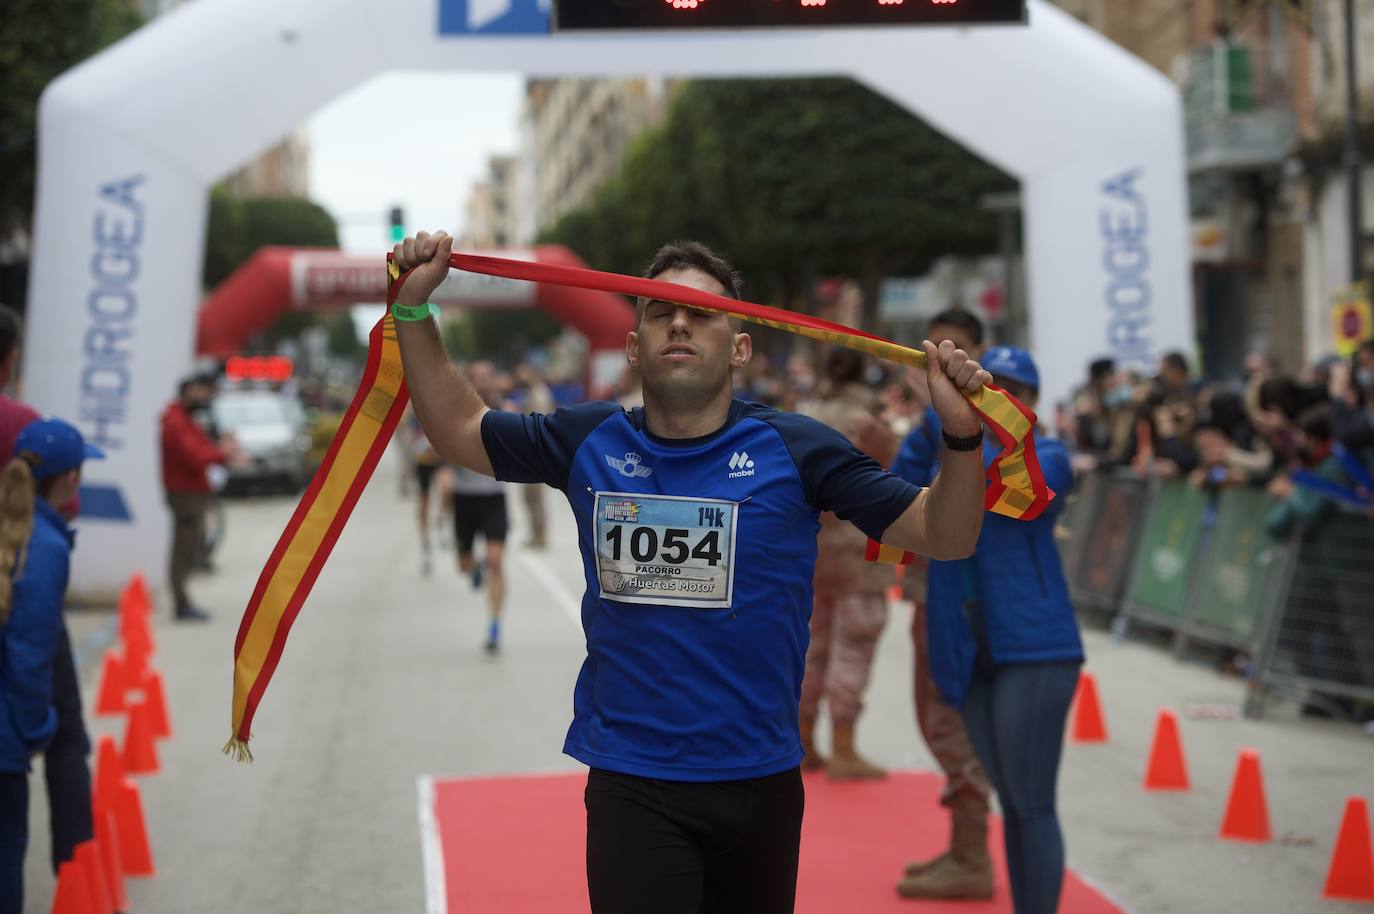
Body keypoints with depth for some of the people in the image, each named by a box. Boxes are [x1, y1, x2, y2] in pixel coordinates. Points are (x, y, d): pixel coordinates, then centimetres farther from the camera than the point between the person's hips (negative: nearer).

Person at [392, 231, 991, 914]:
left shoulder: (793, 449, -6)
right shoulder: (588, 442, 0)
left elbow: (943, 536, -4)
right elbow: (456, 428, 15)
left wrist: (960, 433, -21)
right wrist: (413, 306, 7)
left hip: (761, 780, 0)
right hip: (630, 785, 0)